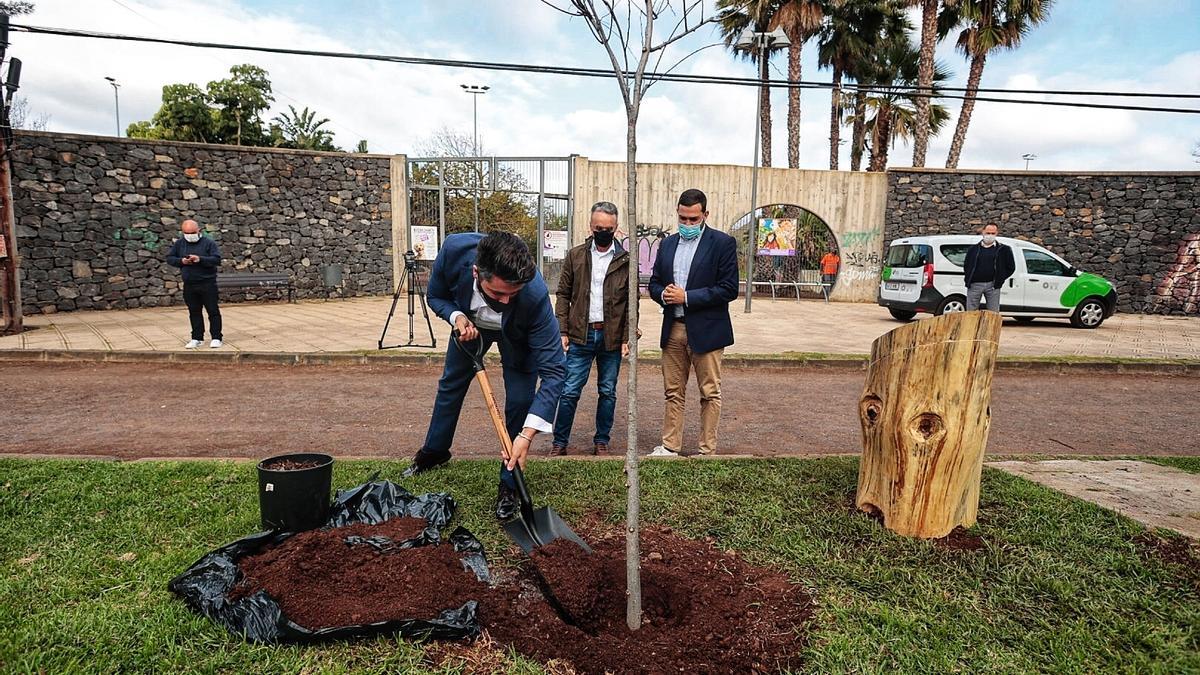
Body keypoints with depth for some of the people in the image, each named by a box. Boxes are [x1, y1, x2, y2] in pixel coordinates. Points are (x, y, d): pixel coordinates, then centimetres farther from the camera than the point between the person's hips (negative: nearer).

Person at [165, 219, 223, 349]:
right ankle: (197, 338, 19)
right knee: (194, 312, 11)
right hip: (189, 285, 4)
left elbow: (217, 259, -11)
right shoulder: (179, 243, 9)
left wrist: (200, 259, -24)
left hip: (207, 283, -4)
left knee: (213, 311, -1)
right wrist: (181, 261, -7)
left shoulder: (208, 243, -4)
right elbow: (169, 258, 12)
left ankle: (216, 338, 3)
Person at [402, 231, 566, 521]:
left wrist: (527, 434, -48)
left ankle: (508, 487, 10)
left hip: (517, 337, -3)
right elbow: (436, 296, -15)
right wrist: (457, 317, -37)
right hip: (470, 324, 3)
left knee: (519, 403, -11)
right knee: (450, 385, 18)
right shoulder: (455, 250, -39)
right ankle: (434, 451, 45)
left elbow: (553, 370, -41)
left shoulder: (535, 295, -46)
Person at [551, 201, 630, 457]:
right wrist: (562, 331, -2)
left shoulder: (626, 260, 2)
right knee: (569, 392, 1)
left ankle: (601, 441, 23)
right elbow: (563, 295, 5)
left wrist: (627, 338, -4)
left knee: (608, 392, 10)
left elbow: (631, 303, 2)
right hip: (580, 336, 0)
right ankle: (560, 442, 13)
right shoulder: (575, 256, 4)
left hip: (612, 337, 0)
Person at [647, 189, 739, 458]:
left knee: (710, 393, 5)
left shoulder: (723, 243, -5)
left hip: (706, 331, -5)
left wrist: (687, 297, -15)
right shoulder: (668, 244, 12)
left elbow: (729, 289, -12)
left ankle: (707, 450, 15)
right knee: (673, 392, 11)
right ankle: (670, 446, 21)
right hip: (673, 329, 5)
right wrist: (663, 294, -8)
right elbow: (654, 284, 16)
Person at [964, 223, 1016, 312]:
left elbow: (1011, 267, 11)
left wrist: (1000, 279, 2)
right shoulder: (973, 249, 12)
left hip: (992, 285, -1)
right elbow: (966, 266, 20)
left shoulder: (1003, 249, 8)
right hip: (974, 285, 1)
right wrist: (968, 279, 7)